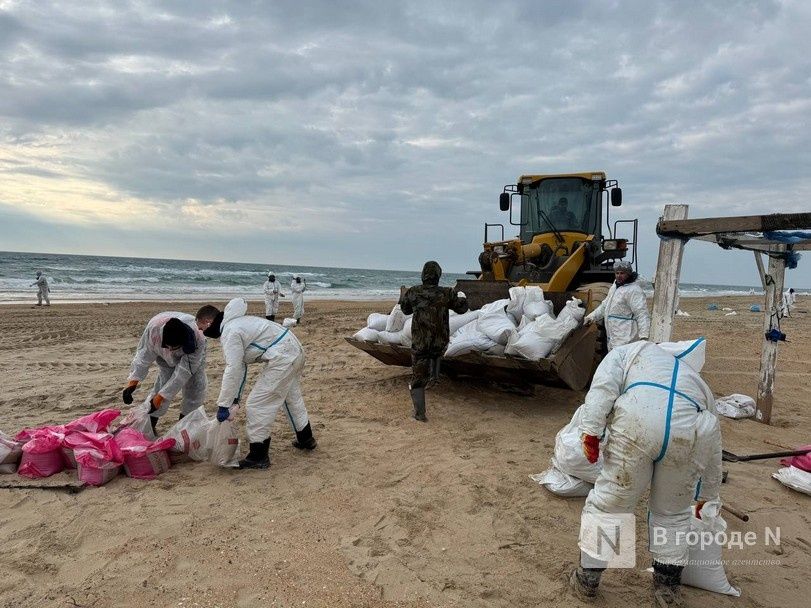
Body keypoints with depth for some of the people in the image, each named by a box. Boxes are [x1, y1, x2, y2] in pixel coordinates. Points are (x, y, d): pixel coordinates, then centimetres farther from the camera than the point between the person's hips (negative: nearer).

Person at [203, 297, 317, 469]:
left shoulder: (230, 334, -16)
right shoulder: (236, 325, 17)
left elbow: (233, 370, -21)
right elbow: (240, 367, 19)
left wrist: (223, 405, -16)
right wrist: (235, 397, 19)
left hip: (282, 358, -11)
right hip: (295, 351, 11)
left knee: (256, 405, -3)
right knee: (293, 397, 29)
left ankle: (258, 457, 6)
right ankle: (305, 439, 47)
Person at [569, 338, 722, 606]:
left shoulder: (629, 352, 32)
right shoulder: (698, 382, 41)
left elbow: (604, 385, 8)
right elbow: (713, 447, 45)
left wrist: (591, 430, 0)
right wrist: (707, 494, 57)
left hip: (638, 420, -3)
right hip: (690, 431, 3)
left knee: (609, 501, 14)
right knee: (673, 512, 27)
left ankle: (587, 578, 27)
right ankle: (667, 585, 37)